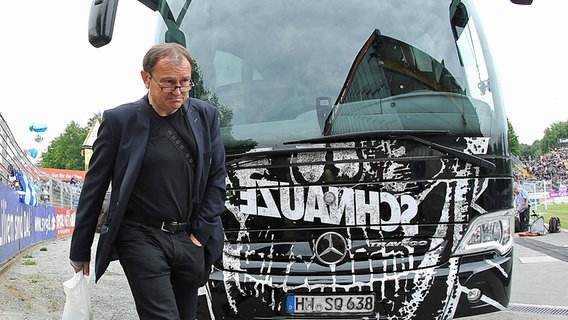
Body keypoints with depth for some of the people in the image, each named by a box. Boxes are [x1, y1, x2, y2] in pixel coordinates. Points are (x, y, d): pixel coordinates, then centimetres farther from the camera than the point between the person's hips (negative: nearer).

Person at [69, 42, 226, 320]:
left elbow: (216, 178, 11)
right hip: (142, 239, -4)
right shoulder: (119, 120, -4)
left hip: (190, 241, 4)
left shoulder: (206, 115, 6)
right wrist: (80, 251, 4)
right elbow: (94, 188, 1)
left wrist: (200, 233, 3)